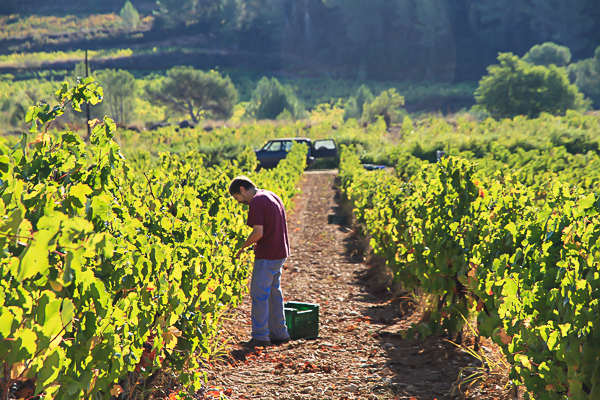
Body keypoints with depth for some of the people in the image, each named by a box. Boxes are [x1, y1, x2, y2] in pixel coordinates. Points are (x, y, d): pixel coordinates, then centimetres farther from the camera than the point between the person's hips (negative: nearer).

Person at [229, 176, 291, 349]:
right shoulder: (273, 197, 14)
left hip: (267, 255, -9)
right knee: (274, 292, 17)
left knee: (259, 294, -2)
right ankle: (279, 333, 22)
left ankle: (260, 336, 1)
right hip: (280, 253, 9)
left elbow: (258, 232, -22)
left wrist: (243, 247, -8)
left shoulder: (256, 202, -15)